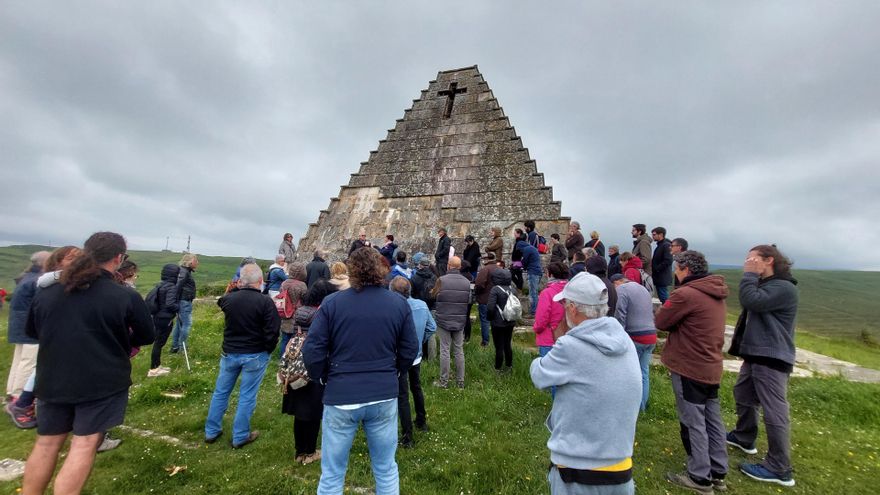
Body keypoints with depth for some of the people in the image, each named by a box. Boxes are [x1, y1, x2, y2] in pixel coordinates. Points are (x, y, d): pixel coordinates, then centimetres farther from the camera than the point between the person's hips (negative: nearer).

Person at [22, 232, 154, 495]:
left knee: (46, 444, 20)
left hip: (53, 380, 5)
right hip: (103, 382, -5)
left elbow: (32, 331, 17)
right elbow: (146, 337, -5)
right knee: (84, 446, 5)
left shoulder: (46, 292, -1)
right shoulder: (127, 297, -18)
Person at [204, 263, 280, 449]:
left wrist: (236, 289, 14)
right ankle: (240, 437, 20)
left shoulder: (229, 298, -7)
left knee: (220, 391, 21)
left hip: (229, 352, 4)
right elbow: (272, 332, -18)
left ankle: (211, 431, 34)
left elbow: (221, 303, 20)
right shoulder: (265, 302, -20)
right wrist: (267, 351, -2)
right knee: (247, 397, 9)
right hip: (255, 355, -4)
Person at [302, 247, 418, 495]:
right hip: (384, 396, 2)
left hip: (340, 397, -1)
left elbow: (312, 352, -8)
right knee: (386, 470, 20)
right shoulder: (399, 303, -4)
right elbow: (409, 351, 0)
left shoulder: (332, 303, -9)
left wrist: (324, 378, 11)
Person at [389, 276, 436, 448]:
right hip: (416, 356, 6)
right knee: (416, 388, 26)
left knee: (402, 396, 9)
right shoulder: (422, 305, -12)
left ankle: (407, 437, 19)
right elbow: (432, 327, -2)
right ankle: (422, 422, 44)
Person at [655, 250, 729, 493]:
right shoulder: (716, 295, 9)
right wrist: (680, 322, 3)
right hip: (711, 366, 8)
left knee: (693, 423, 3)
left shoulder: (686, 294, -21)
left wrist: (666, 307, 4)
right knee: (712, 421, 16)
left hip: (689, 367, -8)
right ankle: (718, 473, 28)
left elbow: (660, 322, -12)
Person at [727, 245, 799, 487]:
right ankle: (744, 438, 40)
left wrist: (748, 274, -18)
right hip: (756, 354, 11)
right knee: (743, 394, 23)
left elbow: (752, 302, -27)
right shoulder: (764, 284, 15)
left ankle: (779, 469, 6)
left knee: (775, 412, -4)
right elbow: (751, 306, 21)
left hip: (772, 359, -11)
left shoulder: (783, 287, -15)